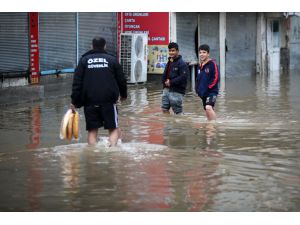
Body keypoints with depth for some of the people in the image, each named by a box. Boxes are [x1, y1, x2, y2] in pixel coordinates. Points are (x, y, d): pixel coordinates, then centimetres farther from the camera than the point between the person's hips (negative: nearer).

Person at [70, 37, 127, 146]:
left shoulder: (84, 60, 8)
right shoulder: (112, 59, 7)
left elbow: (77, 82, 1)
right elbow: (121, 80, 9)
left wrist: (74, 101, 3)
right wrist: (123, 94, 26)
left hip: (89, 101, 1)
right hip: (109, 100, -1)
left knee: (92, 130, 7)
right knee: (113, 129, 5)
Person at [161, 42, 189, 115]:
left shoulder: (182, 64, -12)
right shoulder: (169, 63, 15)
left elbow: (183, 77, -21)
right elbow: (165, 75, 20)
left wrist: (171, 82, -19)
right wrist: (165, 81, -2)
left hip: (177, 91, -8)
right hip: (167, 90, 8)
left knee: (178, 111, -2)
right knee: (164, 108, 10)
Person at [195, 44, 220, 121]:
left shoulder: (212, 64, -8)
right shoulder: (200, 66, 14)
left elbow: (216, 78, -13)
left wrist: (209, 87, -17)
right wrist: (197, 88, 10)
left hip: (211, 92, -8)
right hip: (203, 93, 8)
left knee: (209, 107, -27)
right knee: (208, 111, 13)